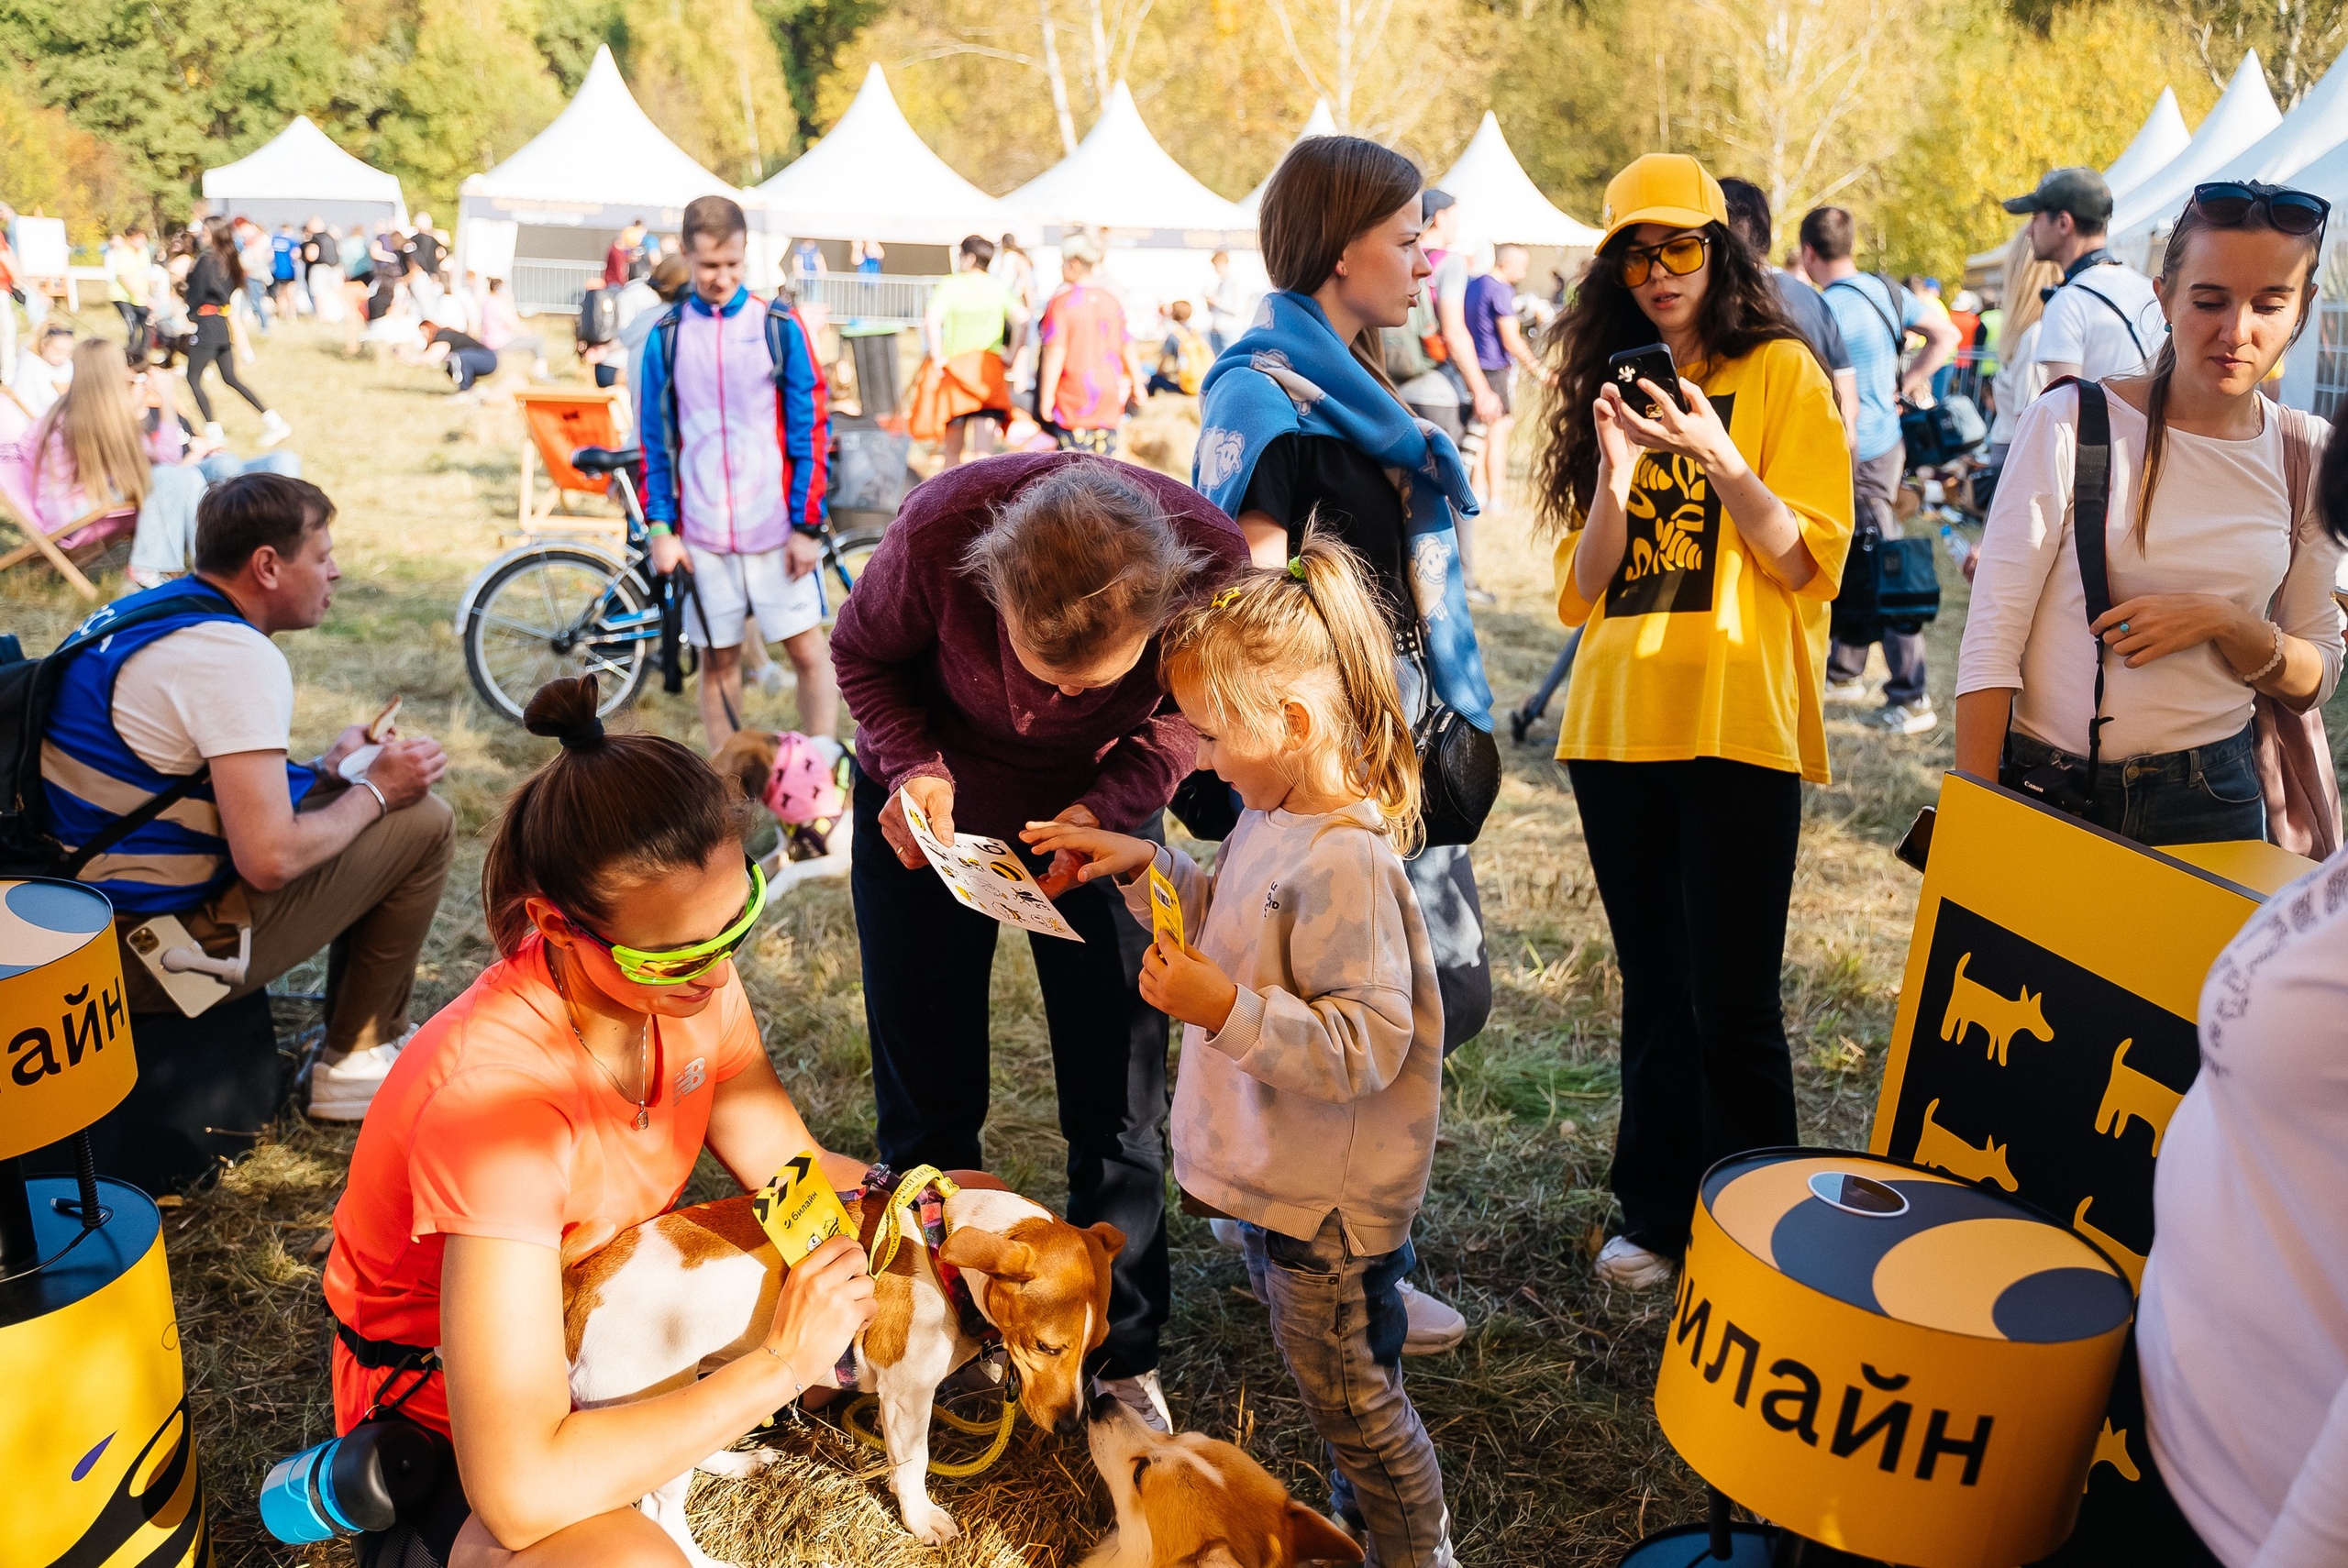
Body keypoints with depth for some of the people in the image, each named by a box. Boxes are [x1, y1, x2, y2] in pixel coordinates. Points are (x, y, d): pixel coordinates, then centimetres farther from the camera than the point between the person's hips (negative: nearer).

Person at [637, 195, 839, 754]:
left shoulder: (778, 326, 0)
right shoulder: (665, 337, 4)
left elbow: (810, 429, 0)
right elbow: (654, 441, 7)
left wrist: (808, 525, -5)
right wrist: (661, 529, 0)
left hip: (778, 529, -1)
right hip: (702, 533, 1)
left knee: (808, 650, 2)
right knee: (717, 662, 7)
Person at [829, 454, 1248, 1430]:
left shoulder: (1213, 564, -32)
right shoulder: (940, 529, -34)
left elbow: (1189, 716, -10)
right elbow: (864, 654, -11)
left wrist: (1102, 808, -26)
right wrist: (914, 767, -28)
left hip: (1102, 814, 1)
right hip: (932, 811, 0)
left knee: (1118, 1108, 4)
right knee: (928, 1101, 7)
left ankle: (1124, 1359, 24)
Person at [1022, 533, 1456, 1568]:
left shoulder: (1345, 865, -30)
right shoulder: (1276, 817, 0)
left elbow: (1365, 1047, -31)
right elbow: (1241, 930, 17)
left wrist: (1224, 1011, -34)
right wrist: (1147, 869, 5)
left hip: (1325, 1205, -9)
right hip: (1279, 1178, 10)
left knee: (1351, 1397, 12)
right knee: (1338, 1385, 28)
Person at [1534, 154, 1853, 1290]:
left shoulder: (1783, 374, 2)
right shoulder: (1613, 389, 15)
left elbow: (1808, 564, -5)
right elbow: (1581, 588, 9)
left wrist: (1719, 460, -18)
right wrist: (1613, 476, -7)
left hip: (1738, 724, -4)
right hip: (1616, 722, 5)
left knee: (1731, 1000, -3)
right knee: (1653, 989, 13)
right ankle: (1657, 1211, 25)